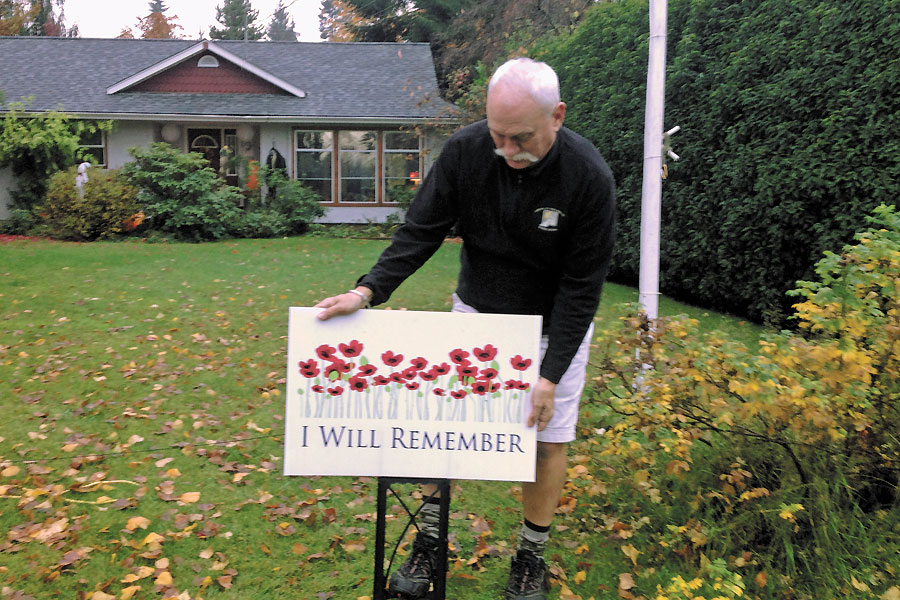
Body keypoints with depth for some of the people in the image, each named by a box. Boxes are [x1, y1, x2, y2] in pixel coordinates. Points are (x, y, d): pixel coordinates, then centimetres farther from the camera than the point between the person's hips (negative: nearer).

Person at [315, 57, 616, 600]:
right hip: (477, 310, 2)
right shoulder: (465, 150, -18)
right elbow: (421, 232, -10)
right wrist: (368, 290, -24)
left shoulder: (590, 178, -25)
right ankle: (427, 544, 21)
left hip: (555, 322, -2)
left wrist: (551, 373, -23)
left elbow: (582, 285, -20)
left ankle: (531, 556, 24)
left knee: (548, 436, 2)